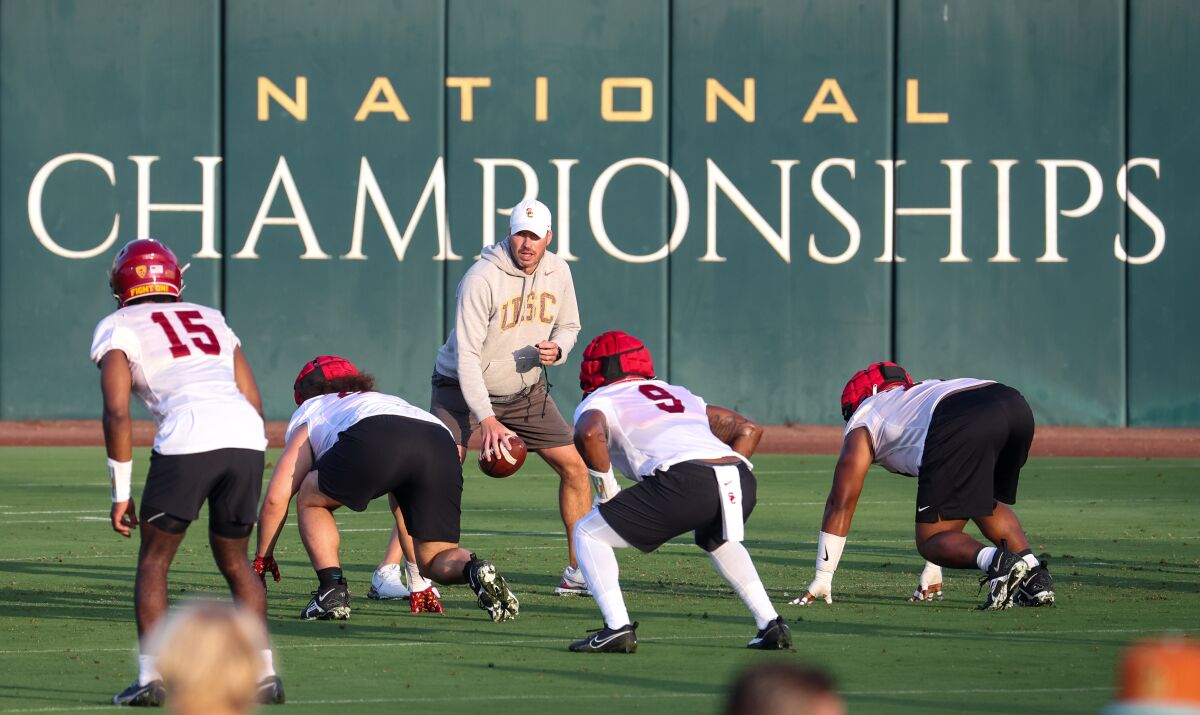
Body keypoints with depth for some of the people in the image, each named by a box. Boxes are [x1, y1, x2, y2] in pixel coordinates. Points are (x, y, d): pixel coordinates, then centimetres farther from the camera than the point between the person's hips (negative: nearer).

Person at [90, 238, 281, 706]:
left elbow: (117, 413, 3)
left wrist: (120, 493, 6)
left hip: (187, 440, -4)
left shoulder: (119, 327, 14)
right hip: (248, 438, 4)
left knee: (153, 561, 11)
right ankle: (264, 674, 13)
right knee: (234, 560, 20)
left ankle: (151, 678, 1)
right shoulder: (213, 320, 29)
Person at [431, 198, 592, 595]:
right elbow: (467, 354, -27)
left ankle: (577, 573, 13)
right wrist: (487, 419, -35)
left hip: (525, 391, 6)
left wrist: (557, 350, -15)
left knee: (575, 468, 1)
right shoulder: (481, 279, -25)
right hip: (464, 388, -6)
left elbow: (568, 326, 11)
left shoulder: (558, 273, -5)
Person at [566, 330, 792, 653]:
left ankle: (617, 628, -3)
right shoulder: (680, 395, 38)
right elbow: (749, 429, 35)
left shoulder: (597, 402, 20)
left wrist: (606, 490, 6)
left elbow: (589, 433, -6)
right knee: (717, 540, 39)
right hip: (741, 481, 6)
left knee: (588, 534, 11)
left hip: (686, 479, -6)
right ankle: (771, 625, 26)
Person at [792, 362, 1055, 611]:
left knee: (931, 541, 4)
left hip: (963, 426, -6)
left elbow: (840, 503, 24)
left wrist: (822, 579, 28)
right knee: (983, 502, 32)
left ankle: (998, 561, -26)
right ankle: (1035, 575, 10)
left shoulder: (863, 421, 29)